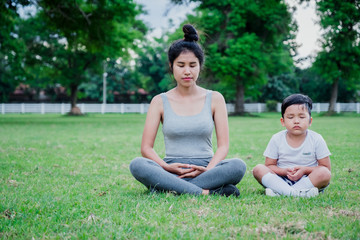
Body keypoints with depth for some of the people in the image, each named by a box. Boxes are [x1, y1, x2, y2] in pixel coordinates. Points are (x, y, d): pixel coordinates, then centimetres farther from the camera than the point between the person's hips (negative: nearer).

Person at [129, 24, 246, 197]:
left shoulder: (215, 99, 8)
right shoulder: (160, 102, 7)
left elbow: (223, 145, 2)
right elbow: (146, 148, 1)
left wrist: (207, 170, -18)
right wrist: (166, 167, -19)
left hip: (205, 169, 1)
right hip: (172, 171, 0)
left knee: (238, 166, -31)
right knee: (137, 165, -31)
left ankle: (170, 190, -31)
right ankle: (207, 192, -34)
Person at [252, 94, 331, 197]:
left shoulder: (316, 139, -3)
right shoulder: (277, 139, 0)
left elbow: (326, 167, -2)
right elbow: (269, 165, 2)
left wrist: (305, 170, -17)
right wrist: (284, 171, -18)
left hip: (307, 180, -1)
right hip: (281, 180, 1)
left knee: (325, 173, -30)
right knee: (258, 169, -21)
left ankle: (280, 192, -32)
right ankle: (293, 192, -38)